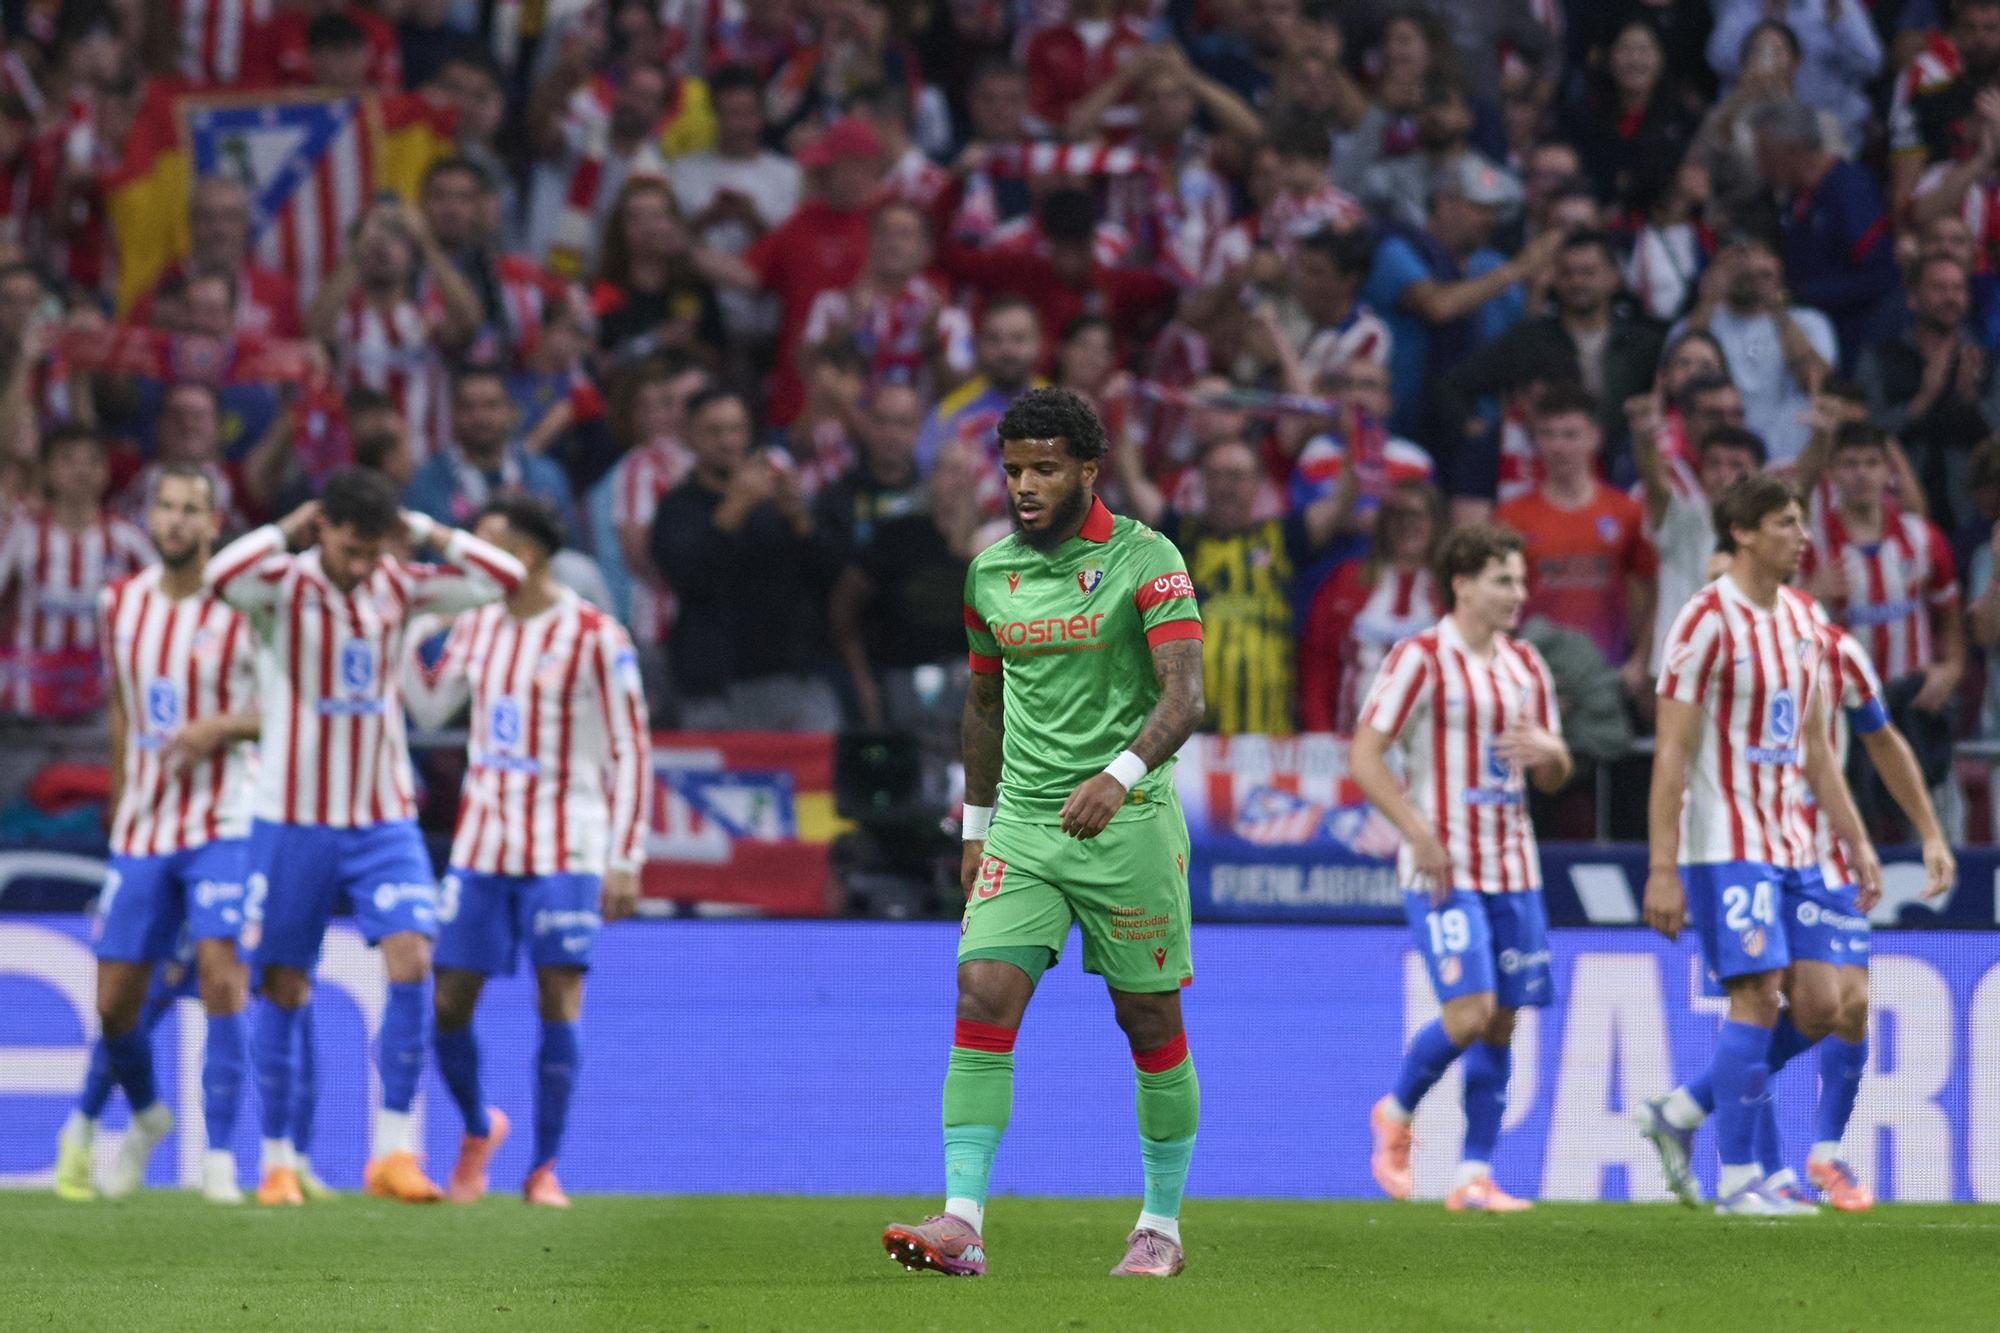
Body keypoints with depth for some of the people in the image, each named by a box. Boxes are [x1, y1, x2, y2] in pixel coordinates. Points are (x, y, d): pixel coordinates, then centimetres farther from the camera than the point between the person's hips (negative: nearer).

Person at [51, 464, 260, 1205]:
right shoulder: (120, 604, 8)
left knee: (220, 972, -20)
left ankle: (220, 1158, -13)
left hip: (223, 824, -5)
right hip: (140, 830, 5)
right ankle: (145, 1112, 35)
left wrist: (222, 728, -19)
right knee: (114, 1001, 5)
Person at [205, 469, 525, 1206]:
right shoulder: (283, 585, -8)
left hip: (385, 821, 2)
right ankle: (276, 1160, 16)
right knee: (284, 989, 3)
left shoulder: (399, 588, 3)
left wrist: (421, 531, -6)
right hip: (292, 821, -2)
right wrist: (290, 529, -17)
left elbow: (505, 578, -4)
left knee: (411, 960, -16)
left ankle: (394, 1151, -11)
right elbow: (224, 576, -31)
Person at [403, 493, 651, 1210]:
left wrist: (625, 861, -10)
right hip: (480, 845, 5)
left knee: (558, 1001, -8)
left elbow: (630, 752, -6)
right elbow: (429, 707, 22)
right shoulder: (477, 626, 9)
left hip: (564, 850, -5)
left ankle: (544, 1167, 2)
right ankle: (478, 1129, 26)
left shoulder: (594, 637, -8)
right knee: (448, 1001, 1)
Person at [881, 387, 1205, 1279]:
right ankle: (962, 1222, -17)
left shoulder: (1145, 561, -8)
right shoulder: (990, 571, 9)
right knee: (983, 997, -12)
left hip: (1127, 823, -4)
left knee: (1150, 1022, 4)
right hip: (1022, 824, 4)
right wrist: (977, 825, 21)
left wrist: (1119, 775, -33)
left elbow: (1184, 695, -17)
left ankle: (1162, 1225, 18)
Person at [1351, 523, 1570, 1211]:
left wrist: (1547, 752, -5)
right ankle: (1395, 1114, 10)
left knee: (1502, 1022, 3)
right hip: (1444, 869, -6)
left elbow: (1555, 774, 19)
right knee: (1469, 1011, -16)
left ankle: (1475, 1174, 9)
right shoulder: (1420, 659, -7)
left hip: (1513, 866, 6)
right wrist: (1420, 832, -18)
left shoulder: (1526, 665, 13)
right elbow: (1364, 755, -10)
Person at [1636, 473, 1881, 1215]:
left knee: (1819, 1007, 5)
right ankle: (1737, 1181, -4)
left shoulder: (1801, 618, 11)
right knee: (1757, 1000, -11)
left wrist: (1855, 841, 15)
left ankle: (1676, 1117, 17)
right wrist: (1662, 870, -18)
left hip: (1790, 843, 8)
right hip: (1725, 844, -8)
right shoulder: (1708, 621, -13)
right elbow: (1671, 752, -14)